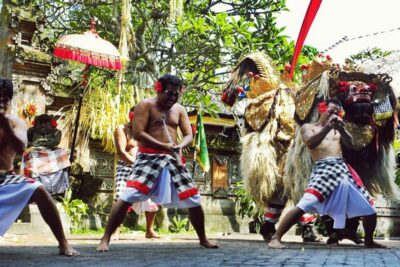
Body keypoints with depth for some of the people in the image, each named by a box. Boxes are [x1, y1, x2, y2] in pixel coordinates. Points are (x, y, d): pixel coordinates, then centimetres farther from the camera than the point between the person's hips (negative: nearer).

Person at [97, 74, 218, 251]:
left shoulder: (179, 109, 13)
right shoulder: (145, 105, -4)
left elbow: (189, 135, 9)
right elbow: (138, 134, -15)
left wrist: (180, 145, -15)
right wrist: (163, 146, -21)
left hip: (172, 159, 5)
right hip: (149, 157, -5)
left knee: (194, 200, 6)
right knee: (127, 197, -19)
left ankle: (203, 239, 26)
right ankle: (105, 239, -8)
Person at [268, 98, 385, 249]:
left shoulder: (337, 128, 25)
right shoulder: (308, 127, 12)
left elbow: (350, 144, 8)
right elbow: (310, 143, -8)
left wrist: (341, 128, -10)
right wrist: (328, 127, -16)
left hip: (343, 170, 6)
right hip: (323, 170, -5)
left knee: (369, 208, 10)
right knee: (304, 205, -25)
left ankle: (369, 241, 33)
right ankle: (276, 238, -21)